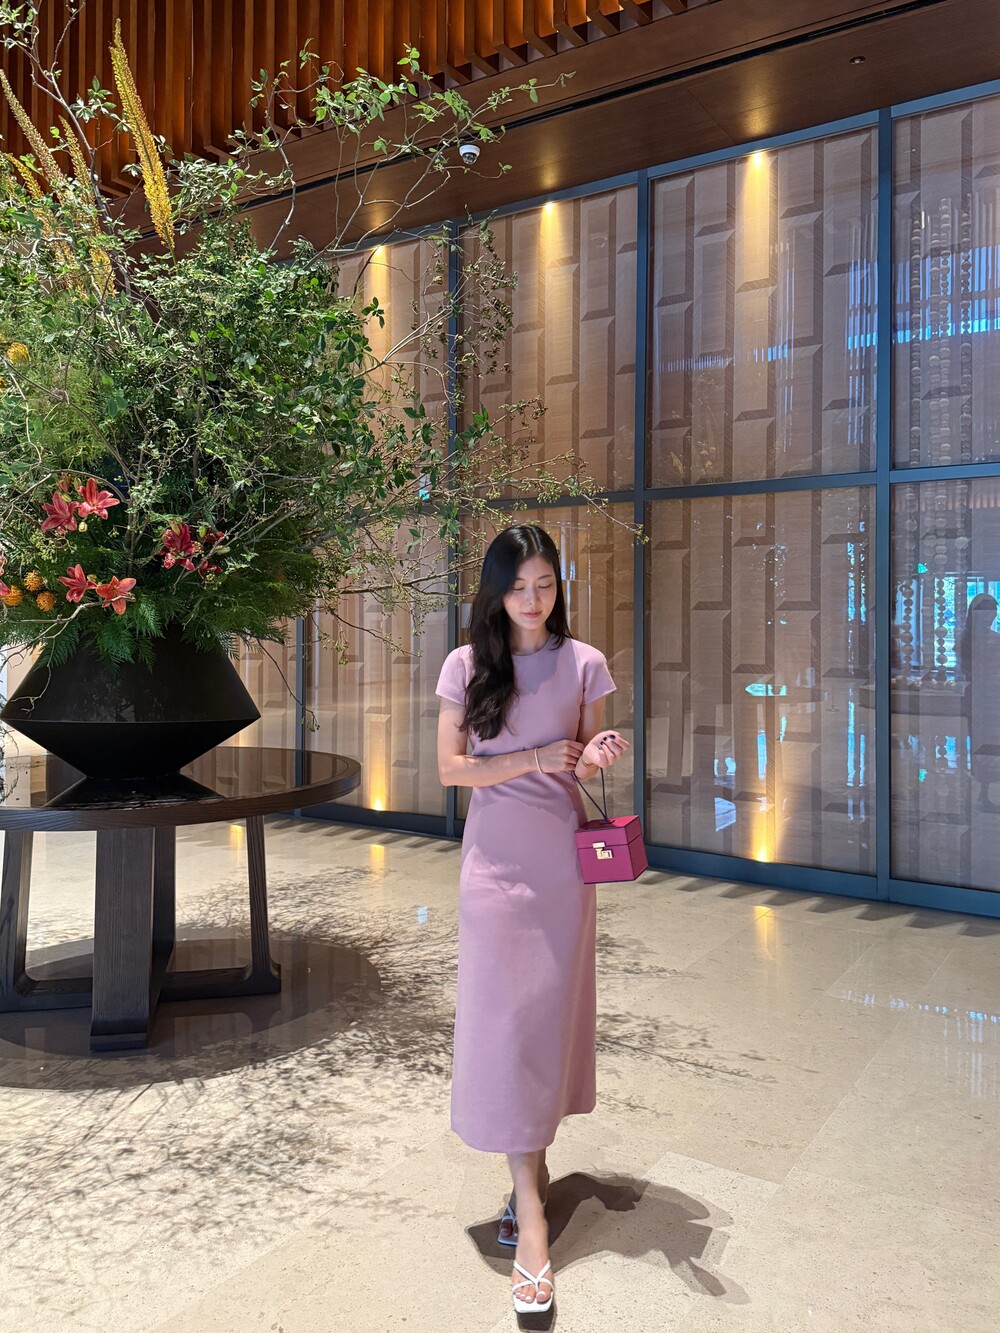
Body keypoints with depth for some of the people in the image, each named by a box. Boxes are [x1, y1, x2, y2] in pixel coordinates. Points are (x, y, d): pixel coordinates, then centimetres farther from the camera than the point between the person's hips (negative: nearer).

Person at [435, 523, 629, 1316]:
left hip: (564, 858, 1)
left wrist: (596, 758, -17)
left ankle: (532, 1163, 30)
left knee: (553, 1012, 9)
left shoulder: (584, 664, 0)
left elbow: (586, 759, 7)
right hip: (496, 859, -1)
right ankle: (531, 1208, 7)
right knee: (502, 1019, -2)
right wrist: (536, 760, -17)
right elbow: (451, 768, -4)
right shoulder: (468, 666, -2)